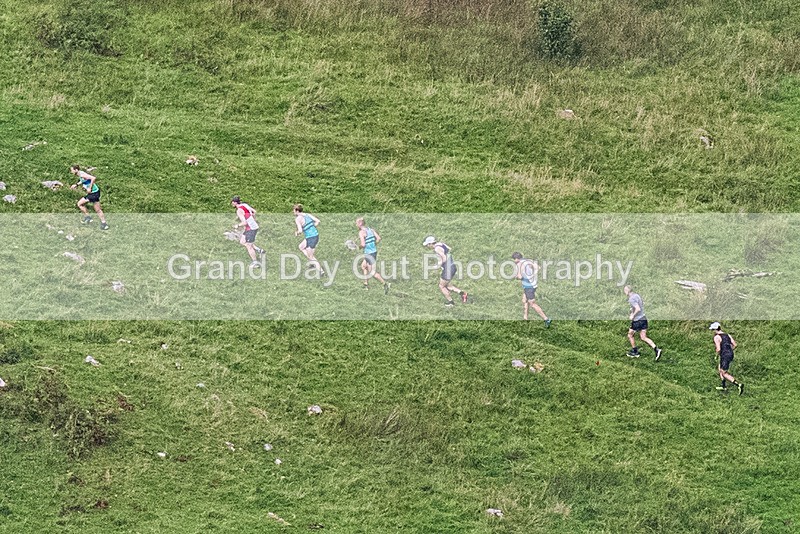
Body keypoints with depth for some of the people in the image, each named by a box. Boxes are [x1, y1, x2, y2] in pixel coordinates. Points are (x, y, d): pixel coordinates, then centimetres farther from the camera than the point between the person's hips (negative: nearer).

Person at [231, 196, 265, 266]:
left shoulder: (239, 211, -22)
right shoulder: (244, 205, 5)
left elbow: (244, 223, -27)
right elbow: (254, 211, 18)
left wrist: (238, 226, -9)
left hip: (251, 229, -9)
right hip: (253, 226, 9)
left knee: (249, 246, 4)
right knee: (242, 242, 18)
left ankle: (255, 262, 16)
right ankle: (260, 250, 19)